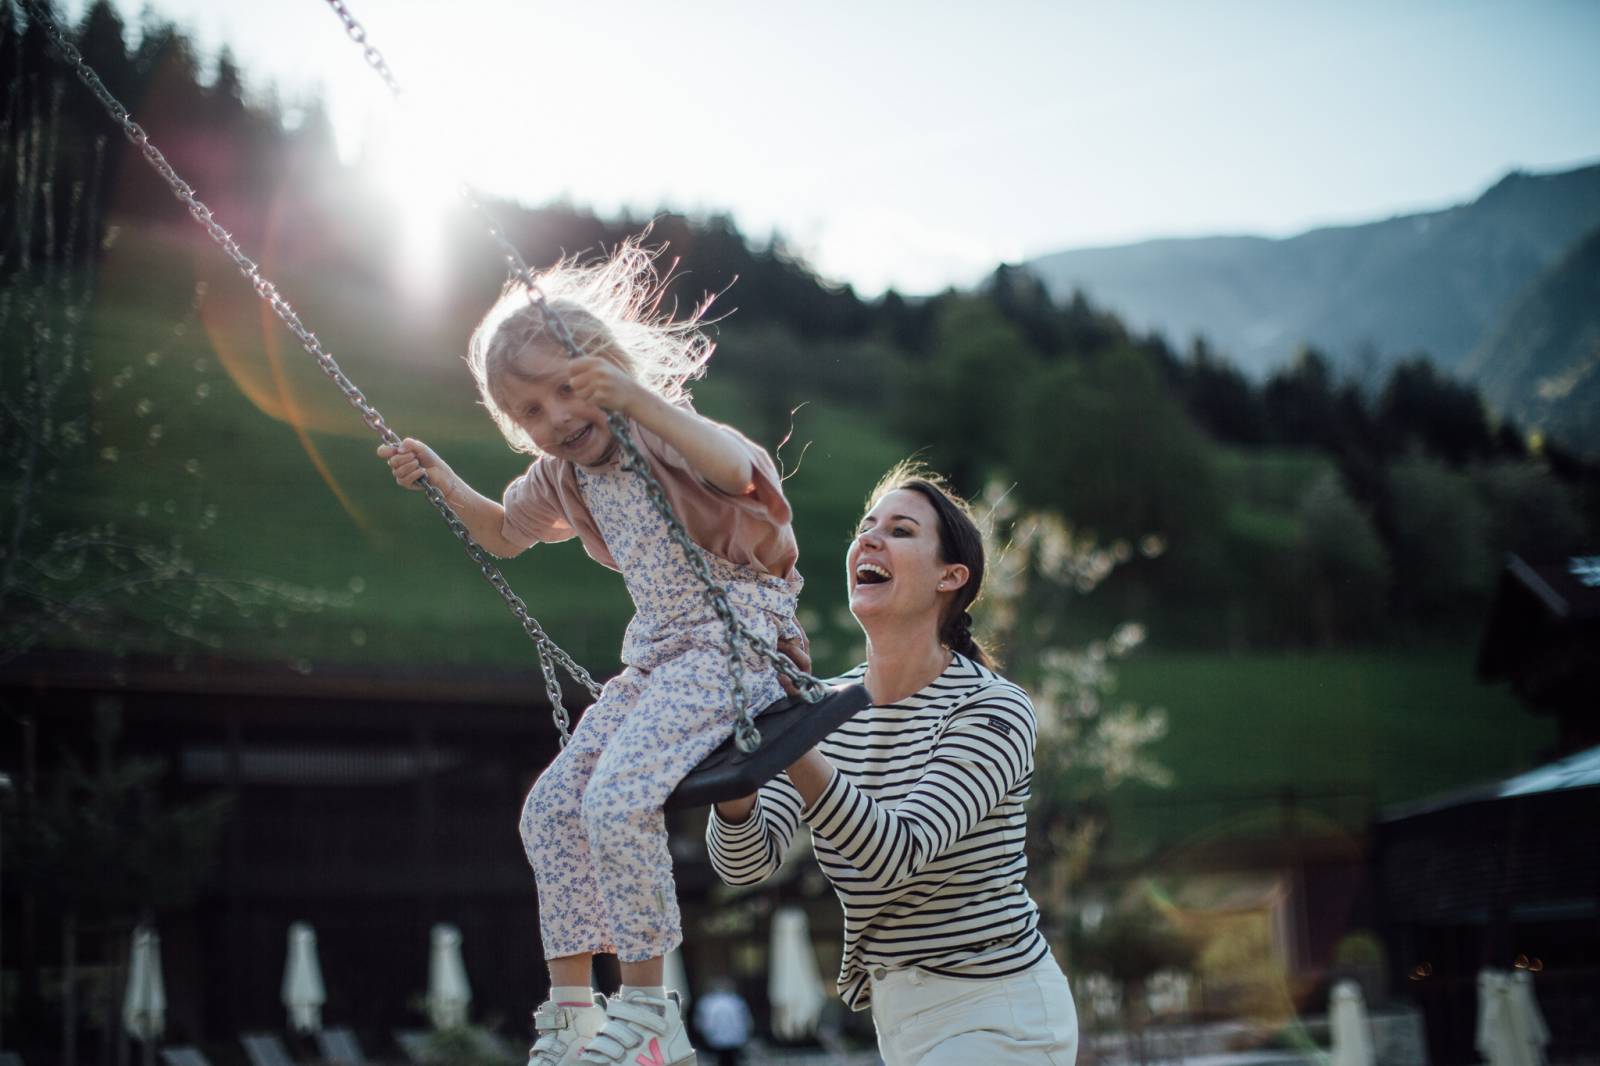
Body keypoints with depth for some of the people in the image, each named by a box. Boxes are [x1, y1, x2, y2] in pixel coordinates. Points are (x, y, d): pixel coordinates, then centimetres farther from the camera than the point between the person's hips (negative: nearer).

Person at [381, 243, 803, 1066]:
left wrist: (637, 398, -43)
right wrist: (443, 481, 18)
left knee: (618, 797, -24)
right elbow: (504, 533, 34)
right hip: (657, 657, 9)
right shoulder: (561, 480, 12)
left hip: (735, 636, -9)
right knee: (552, 806, 2)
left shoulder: (663, 436, -12)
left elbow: (737, 471, -35)